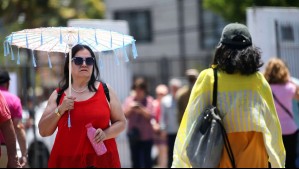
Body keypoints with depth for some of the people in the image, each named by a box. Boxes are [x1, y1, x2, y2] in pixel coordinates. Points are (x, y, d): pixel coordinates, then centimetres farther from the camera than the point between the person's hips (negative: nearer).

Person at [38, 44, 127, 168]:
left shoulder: (105, 90, 8)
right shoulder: (58, 95, 9)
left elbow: (121, 122, 10)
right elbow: (43, 131, 6)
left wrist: (106, 134, -9)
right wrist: (60, 110, -7)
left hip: (102, 160, 0)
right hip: (67, 161, 1)